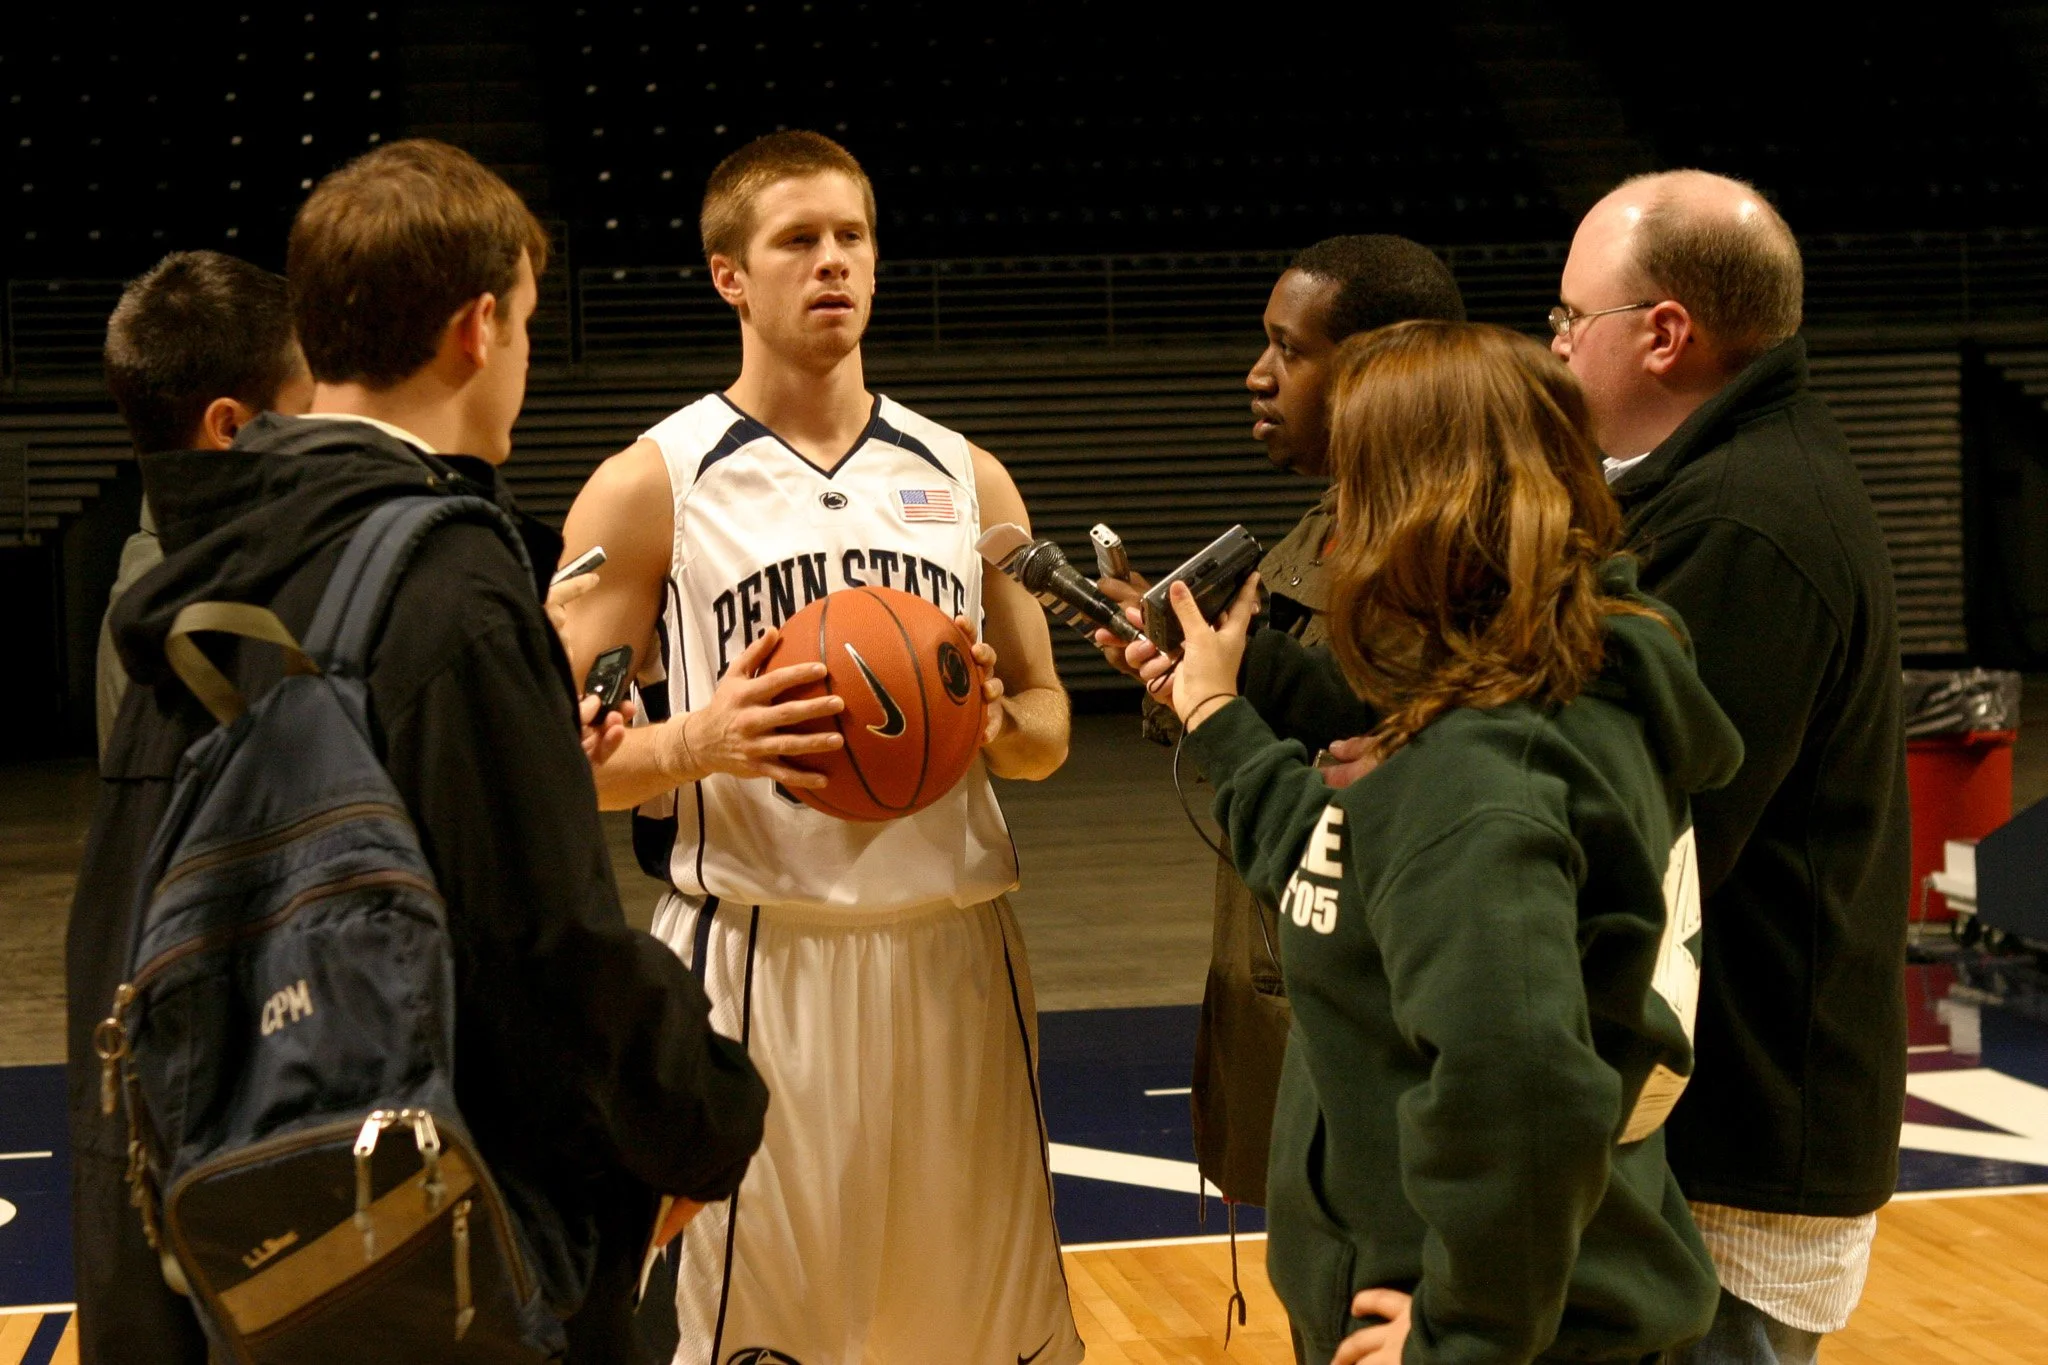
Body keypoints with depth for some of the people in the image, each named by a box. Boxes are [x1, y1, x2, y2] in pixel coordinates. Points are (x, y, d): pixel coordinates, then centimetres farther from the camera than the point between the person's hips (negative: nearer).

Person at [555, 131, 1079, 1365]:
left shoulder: (966, 478, 10)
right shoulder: (649, 488, -1)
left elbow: (1048, 723, 15)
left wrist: (998, 726, -8)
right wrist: (699, 742, -22)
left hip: (953, 949, 4)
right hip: (756, 961, -3)